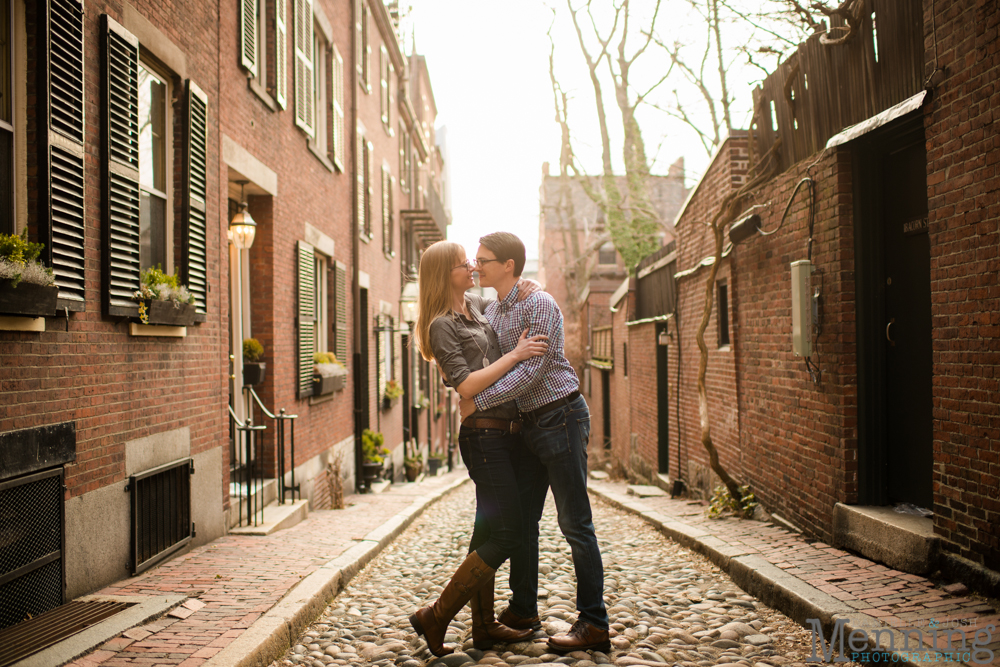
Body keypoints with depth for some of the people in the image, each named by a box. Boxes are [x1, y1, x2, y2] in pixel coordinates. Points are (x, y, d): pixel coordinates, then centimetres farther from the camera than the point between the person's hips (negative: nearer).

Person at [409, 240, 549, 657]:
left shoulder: (475, 305, 12)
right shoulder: (441, 325, -11)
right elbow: (466, 385, -19)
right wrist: (515, 355, -19)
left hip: (504, 432, 9)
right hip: (484, 434, -9)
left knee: (488, 531, 12)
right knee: (506, 535, -9)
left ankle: (484, 626, 21)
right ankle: (435, 617, 1)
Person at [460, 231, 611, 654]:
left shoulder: (539, 305, -13)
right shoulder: (491, 313, 13)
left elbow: (532, 370, -21)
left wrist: (478, 402, -19)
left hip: (560, 416, -9)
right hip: (529, 424, 9)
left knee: (574, 523, -6)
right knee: (520, 519, 12)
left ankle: (593, 624, 1)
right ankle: (522, 610, 25)